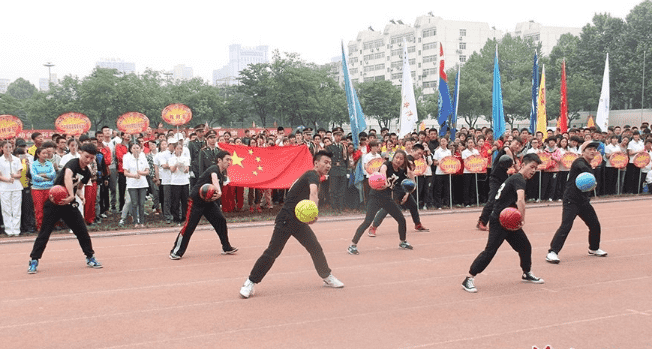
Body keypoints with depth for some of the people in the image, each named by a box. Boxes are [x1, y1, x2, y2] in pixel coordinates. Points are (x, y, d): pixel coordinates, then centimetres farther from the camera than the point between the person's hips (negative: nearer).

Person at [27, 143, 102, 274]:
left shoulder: (87, 173, 4)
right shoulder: (73, 163, -18)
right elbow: (67, 177, -39)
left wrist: (72, 198, -3)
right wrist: (71, 195, -52)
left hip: (69, 204, 6)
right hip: (54, 203, -6)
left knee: (82, 231, 6)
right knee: (44, 232, -3)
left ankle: (90, 258, 20)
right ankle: (34, 261, 8)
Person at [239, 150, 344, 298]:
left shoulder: (315, 177, 14)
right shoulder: (312, 175, -16)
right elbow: (313, 192, -38)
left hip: (299, 221, 9)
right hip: (285, 220, -9)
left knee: (316, 248, 6)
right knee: (272, 252, -8)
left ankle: (327, 277, 23)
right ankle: (250, 282, 2)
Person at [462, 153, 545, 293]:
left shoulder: (516, 178, 15)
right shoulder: (519, 179, -15)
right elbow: (520, 200, -34)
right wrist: (522, 219, -32)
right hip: (498, 222, -10)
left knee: (525, 247, 14)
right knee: (490, 250, -13)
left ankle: (527, 274, 35)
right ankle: (469, 279, -9)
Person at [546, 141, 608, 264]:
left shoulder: (589, 166, 16)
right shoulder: (579, 162, -12)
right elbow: (584, 169, -37)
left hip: (583, 201, 9)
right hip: (571, 201, -9)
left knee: (595, 225, 13)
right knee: (566, 226, -19)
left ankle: (594, 249, 36)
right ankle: (552, 252, -16)